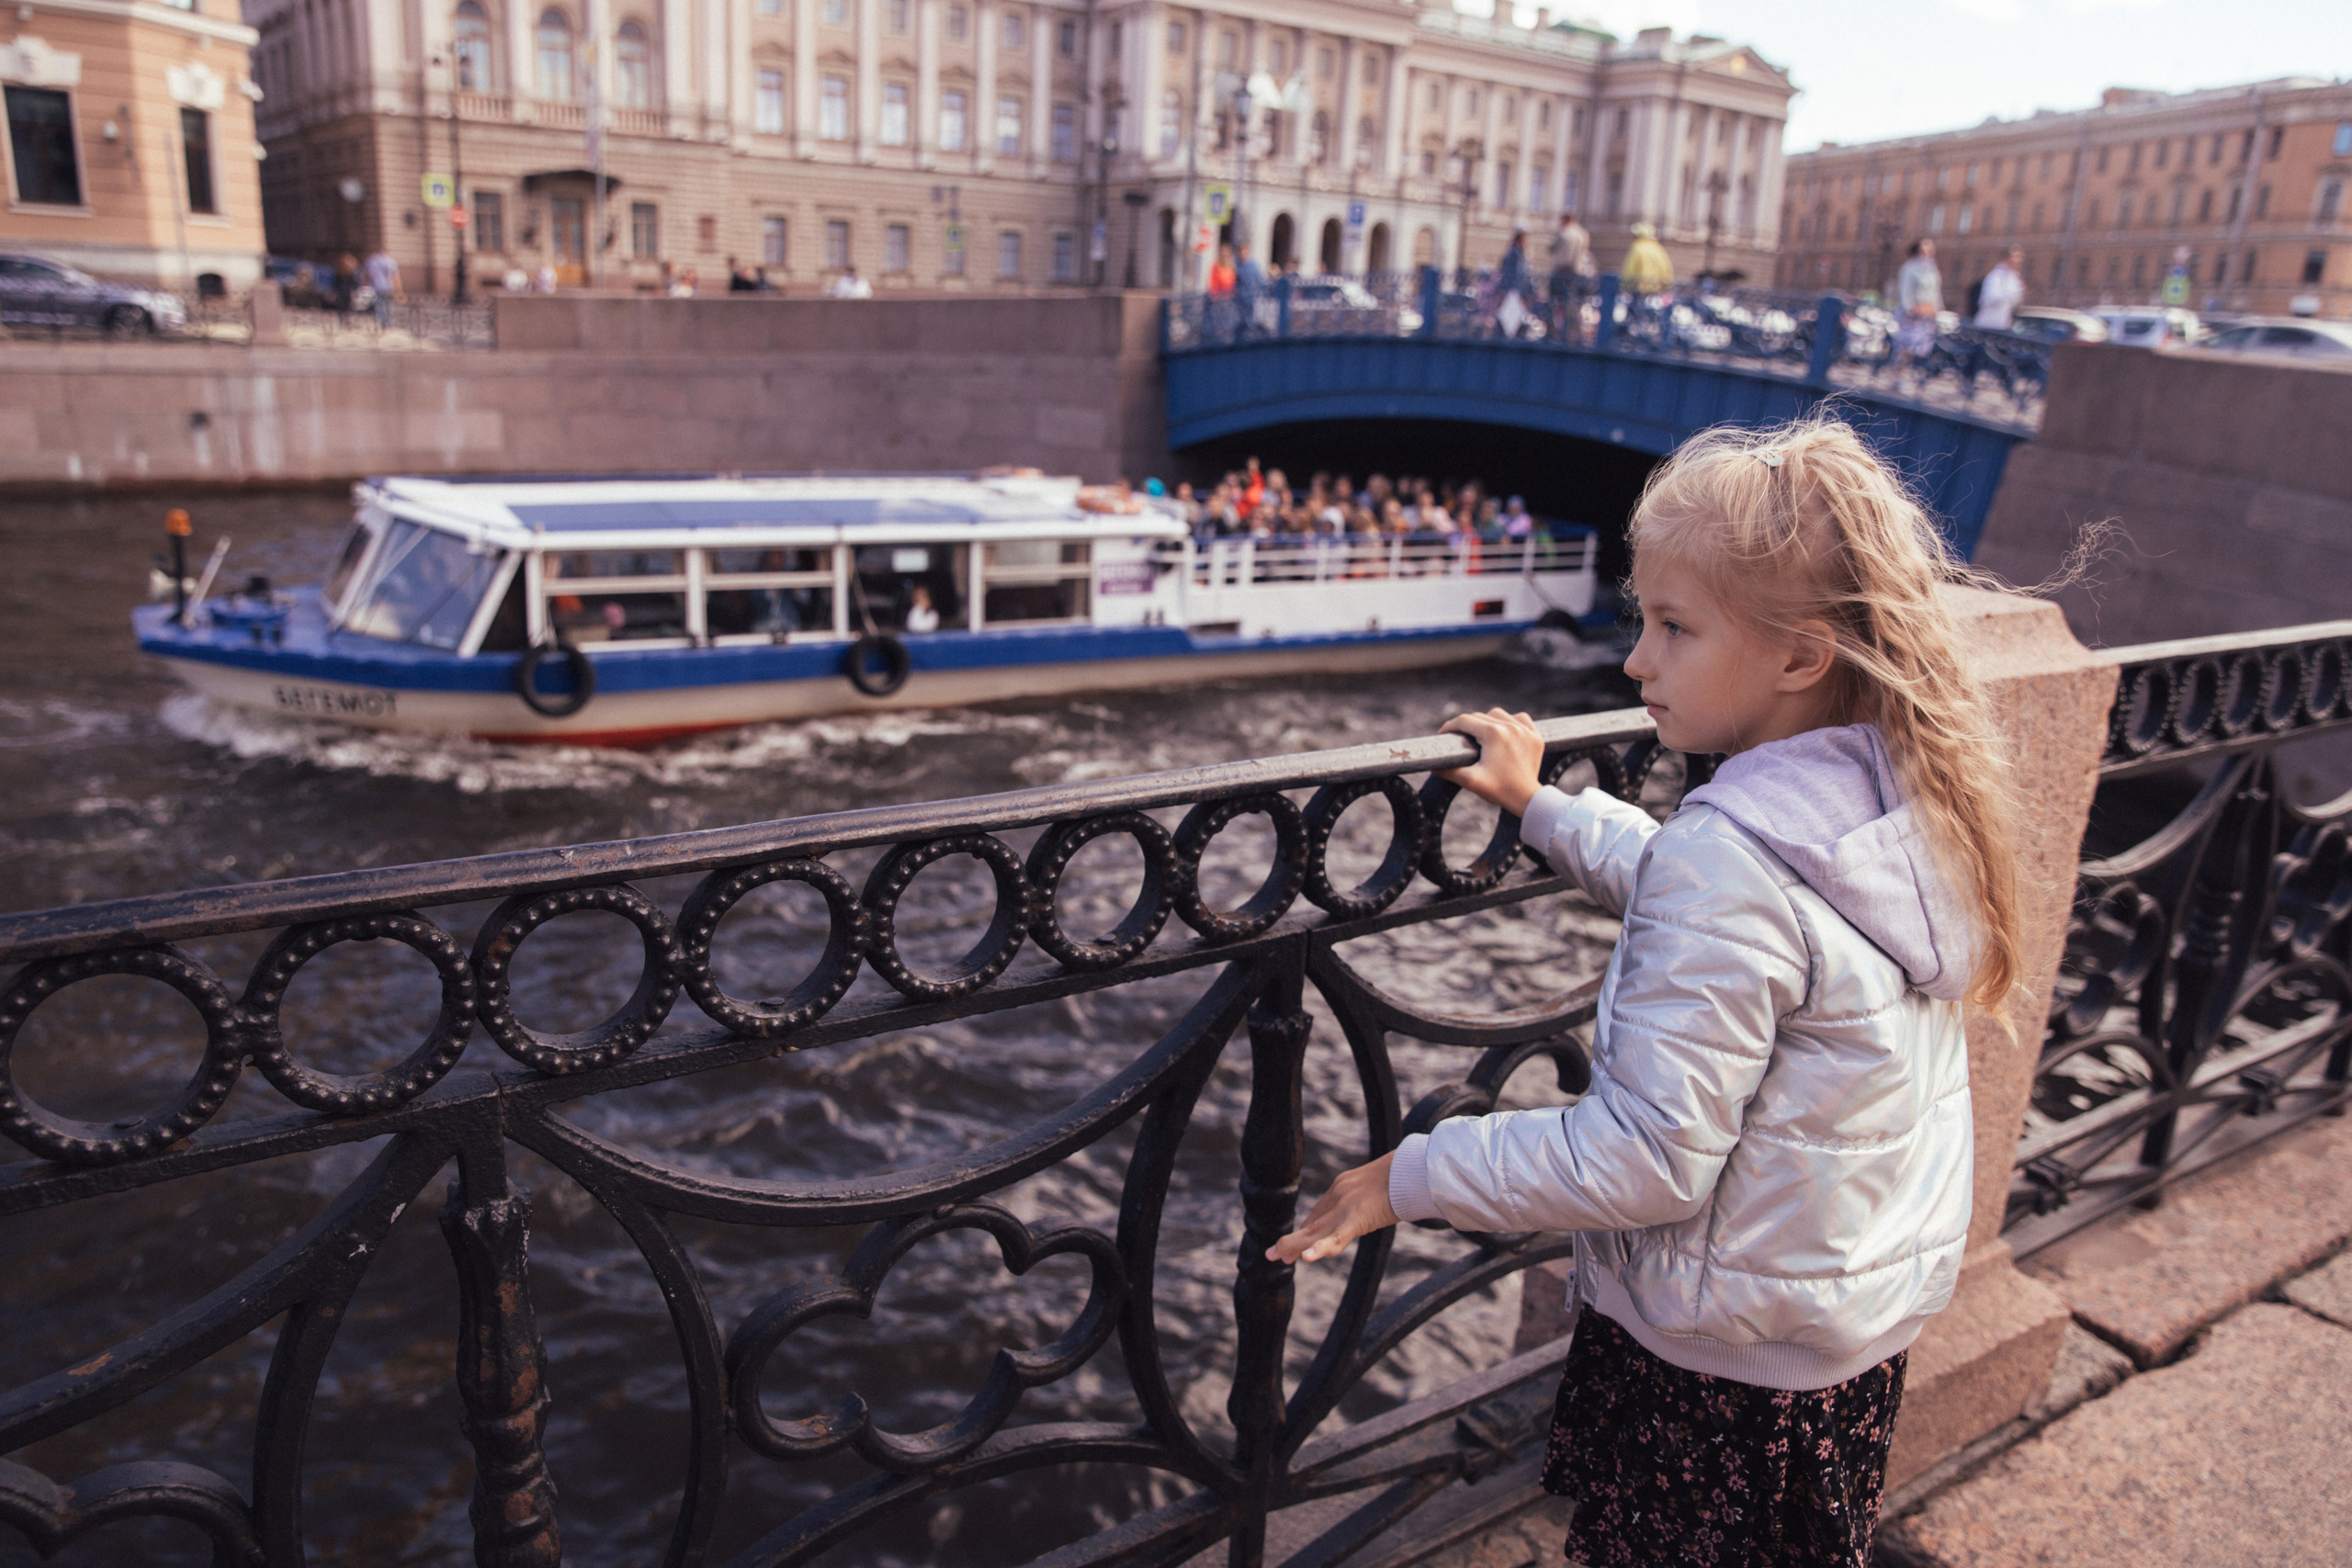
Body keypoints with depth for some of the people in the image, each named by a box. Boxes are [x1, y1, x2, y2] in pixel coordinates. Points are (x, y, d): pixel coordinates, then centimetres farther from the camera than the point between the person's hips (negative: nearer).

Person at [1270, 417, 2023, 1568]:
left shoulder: (1731, 854, -31)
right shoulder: (1903, 799, -5)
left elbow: (1648, 1155, -30)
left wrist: (1413, 1177, -20)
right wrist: (1542, 809, 16)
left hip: (1726, 1358, -8)